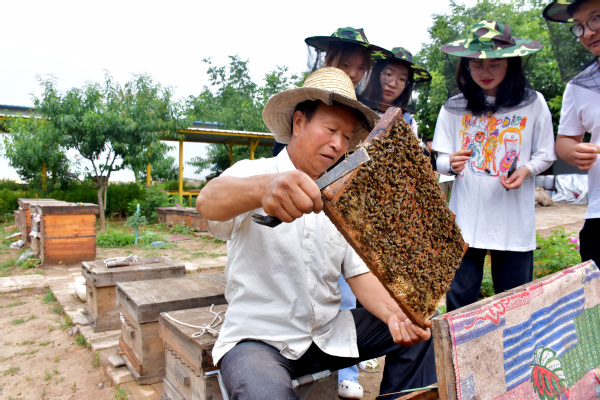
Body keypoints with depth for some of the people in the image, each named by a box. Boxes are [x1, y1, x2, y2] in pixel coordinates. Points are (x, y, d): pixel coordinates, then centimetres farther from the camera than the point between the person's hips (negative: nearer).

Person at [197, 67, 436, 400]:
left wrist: (394, 314, -18)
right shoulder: (252, 173, -7)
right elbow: (208, 201, -30)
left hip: (329, 332, 6)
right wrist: (264, 187, -52)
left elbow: (360, 272, 3)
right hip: (259, 338, -5)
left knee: (418, 334, -7)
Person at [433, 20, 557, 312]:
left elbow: (546, 154, 9)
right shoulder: (453, 108, 4)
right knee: (460, 298, 4)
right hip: (465, 218, 0)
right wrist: (451, 163, -16)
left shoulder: (533, 103, 3)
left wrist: (526, 169, -12)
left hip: (514, 219, 0)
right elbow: (442, 161, 6)